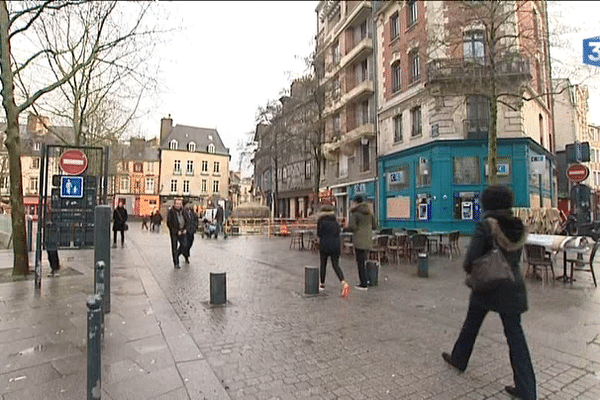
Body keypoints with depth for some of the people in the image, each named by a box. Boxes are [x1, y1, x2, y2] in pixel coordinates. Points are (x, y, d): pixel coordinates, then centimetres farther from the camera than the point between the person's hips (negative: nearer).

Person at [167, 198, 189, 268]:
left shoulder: (182, 211, 7)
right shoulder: (171, 211, -10)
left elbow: (186, 221, 15)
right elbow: (169, 223, -13)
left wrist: (185, 229, 1)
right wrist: (177, 231, -14)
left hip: (182, 232, 5)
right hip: (174, 232, -5)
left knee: (183, 245, 9)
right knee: (174, 247, 2)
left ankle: (176, 256, 35)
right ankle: (176, 263, 12)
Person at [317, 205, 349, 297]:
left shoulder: (321, 221, -6)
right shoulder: (335, 221, 7)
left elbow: (319, 234, -4)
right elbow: (339, 231, 8)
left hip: (324, 245, -3)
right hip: (336, 245, 3)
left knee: (323, 264, 13)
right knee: (336, 265, 5)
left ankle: (322, 284, 24)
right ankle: (344, 283, -15)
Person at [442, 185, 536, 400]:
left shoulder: (486, 226, -16)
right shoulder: (519, 227, 2)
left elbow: (470, 259, -19)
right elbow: (516, 257, 11)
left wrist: (469, 268, -1)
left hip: (487, 286, -4)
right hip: (513, 287, 4)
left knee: (471, 325, 16)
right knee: (514, 334, 10)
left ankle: (459, 359, 36)